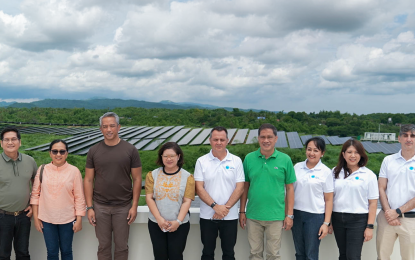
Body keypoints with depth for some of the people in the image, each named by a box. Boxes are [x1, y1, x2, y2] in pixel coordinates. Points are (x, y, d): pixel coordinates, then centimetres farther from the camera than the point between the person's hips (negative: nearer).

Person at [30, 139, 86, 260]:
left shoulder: (74, 171, -7)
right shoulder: (43, 170, -2)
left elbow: (79, 197, -5)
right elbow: (35, 194, 2)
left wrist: (79, 219, -6)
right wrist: (36, 217, 1)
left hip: (67, 219, -1)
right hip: (47, 219, 1)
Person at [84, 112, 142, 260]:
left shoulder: (130, 150, -3)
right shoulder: (94, 151, 2)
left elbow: (137, 179, -1)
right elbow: (88, 180, 3)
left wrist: (134, 206, -6)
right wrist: (89, 207, -2)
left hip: (123, 206, -1)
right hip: (100, 207, 1)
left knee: (121, 246, 8)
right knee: (104, 246, 10)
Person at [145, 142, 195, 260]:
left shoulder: (187, 177, 0)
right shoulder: (152, 175, 3)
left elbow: (187, 201, -5)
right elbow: (149, 198, -2)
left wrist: (178, 221, -15)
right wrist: (159, 219, -12)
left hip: (179, 225, -1)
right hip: (156, 224, 2)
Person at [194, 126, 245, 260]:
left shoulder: (236, 161, 0)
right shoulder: (201, 161, -1)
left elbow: (239, 188, -3)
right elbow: (199, 188, -5)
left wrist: (226, 208, -13)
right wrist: (215, 206, -16)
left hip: (230, 217, 0)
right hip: (207, 216, 0)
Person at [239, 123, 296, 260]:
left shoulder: (285, 160, -3)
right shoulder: (249, 158, 0)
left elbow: (290, 188, 1)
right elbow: (245, 187, 6)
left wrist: (289, 215, -1)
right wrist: (242, 212, 5)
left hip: (276, 216, -1)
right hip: (253, 216, 1)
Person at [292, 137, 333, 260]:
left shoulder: (326, 172, -4)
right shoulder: (297, 167, 4)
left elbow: (328, 200, -3)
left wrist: (326, 223, -7)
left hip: (315, 216, -3)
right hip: (296, 214, 3)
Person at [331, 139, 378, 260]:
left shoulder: (369, 175, -2)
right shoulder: (335, 172, 6)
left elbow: (373, 203, -3)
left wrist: (370, 226, -7)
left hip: (358, 219, -3)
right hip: (337, 218, 4)